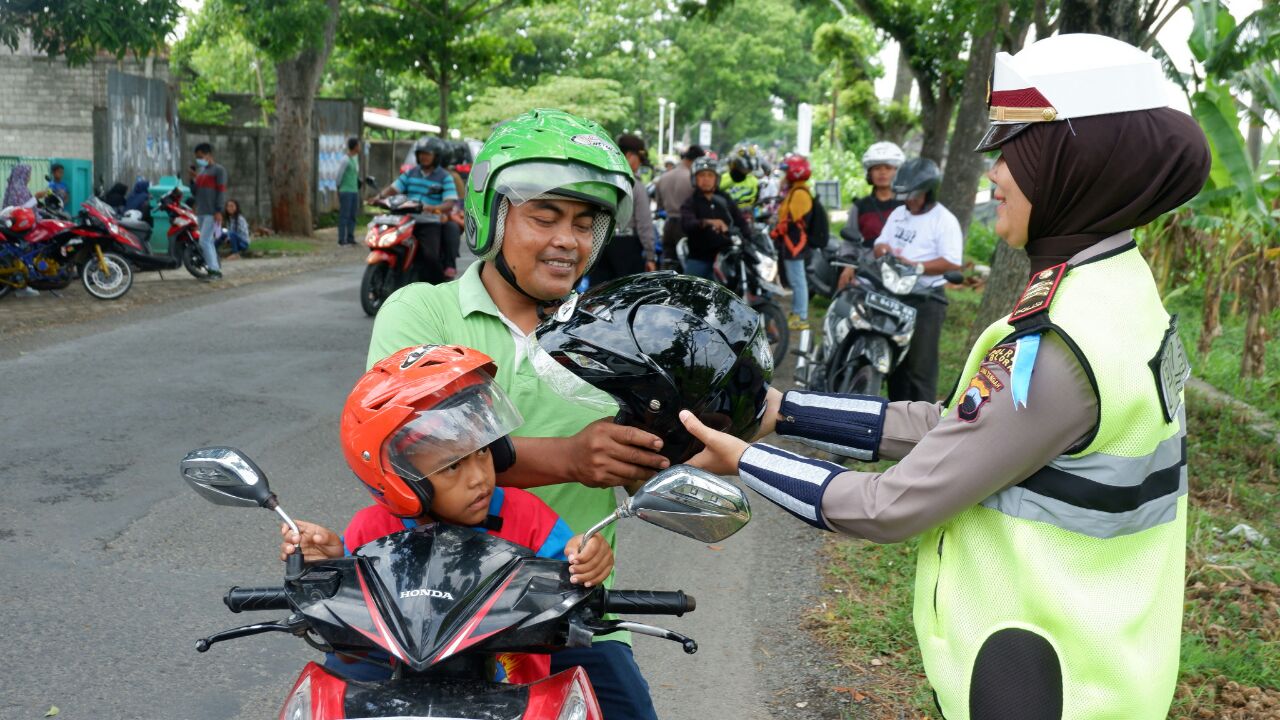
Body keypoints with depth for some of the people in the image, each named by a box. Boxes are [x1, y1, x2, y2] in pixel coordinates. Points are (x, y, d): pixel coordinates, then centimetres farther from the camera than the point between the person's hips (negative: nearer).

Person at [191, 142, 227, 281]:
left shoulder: (218, 170, -5)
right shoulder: (200, 170, 18)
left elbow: (222, 191, -11)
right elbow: (196, 192, 21)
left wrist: (219, 211, -19)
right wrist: (193, 179, 3)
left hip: (212, 213, -8)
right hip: (201, 212, 8)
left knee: (204, 241, -15)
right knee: (208, 242, 9)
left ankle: (215, 271, -13)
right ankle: (214, 270, 14)